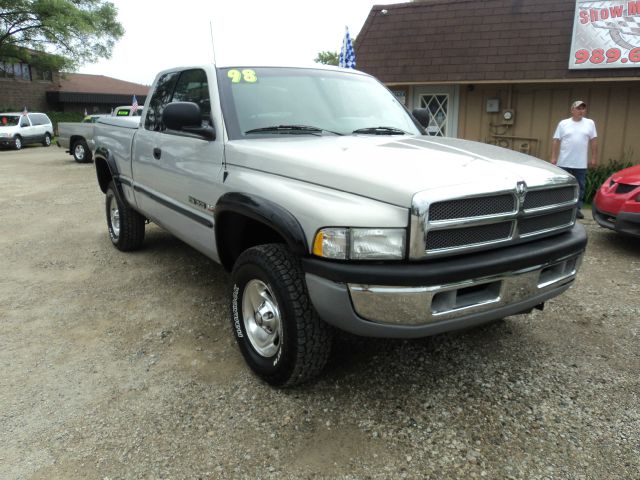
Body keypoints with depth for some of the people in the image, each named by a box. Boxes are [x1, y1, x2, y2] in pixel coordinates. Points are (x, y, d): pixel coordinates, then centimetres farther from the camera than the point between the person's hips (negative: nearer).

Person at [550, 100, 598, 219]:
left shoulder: (590, 123, 6)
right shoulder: (563, 123, 2)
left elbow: (593, 142, 7)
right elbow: (556, 141, 1)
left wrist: (593, 158, 3)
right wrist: (553, 158, -4)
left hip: (581, 164, 2)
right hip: (564, 163, -1)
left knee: (580, 187, 5)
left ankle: (577, 209, 13)